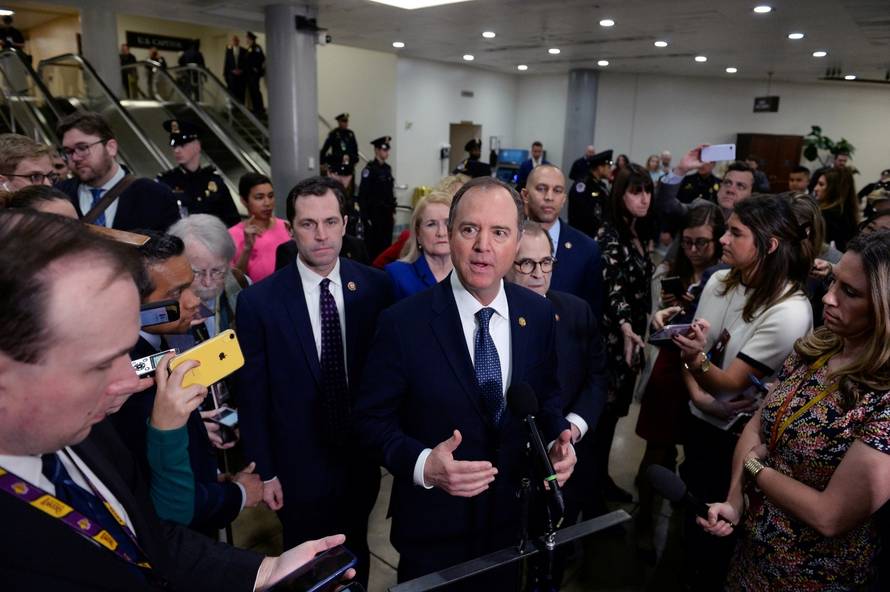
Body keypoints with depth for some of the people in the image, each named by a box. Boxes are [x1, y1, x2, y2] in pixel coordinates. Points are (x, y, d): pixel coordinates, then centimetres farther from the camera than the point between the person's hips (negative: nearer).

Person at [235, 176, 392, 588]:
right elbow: (252, 396, -9)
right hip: (299, 467, -1)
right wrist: (265, 472, -5)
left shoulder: (375, 286, -9)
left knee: (356, 557, 25)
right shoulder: (258, 301, -14)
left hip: (362, 460, 2)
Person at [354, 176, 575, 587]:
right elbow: (371, 420, -13)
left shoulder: (538, 314, -6)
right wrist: (422, 464, -28)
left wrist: (558, 440, -12)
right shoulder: (402, 322, -18)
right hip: (433, 525, -3)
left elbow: (546, 397, 7)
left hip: (515, 517, 4)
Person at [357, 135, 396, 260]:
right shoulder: (369, 169, -10)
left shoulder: (387, 168, 12)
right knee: (373, 245, -1)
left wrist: (392, 212, 15)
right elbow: (362, 195, -12)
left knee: (386, 245, 8)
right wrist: (366, 217, -15)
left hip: (387, 214, 7)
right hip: (374, 215, -7)